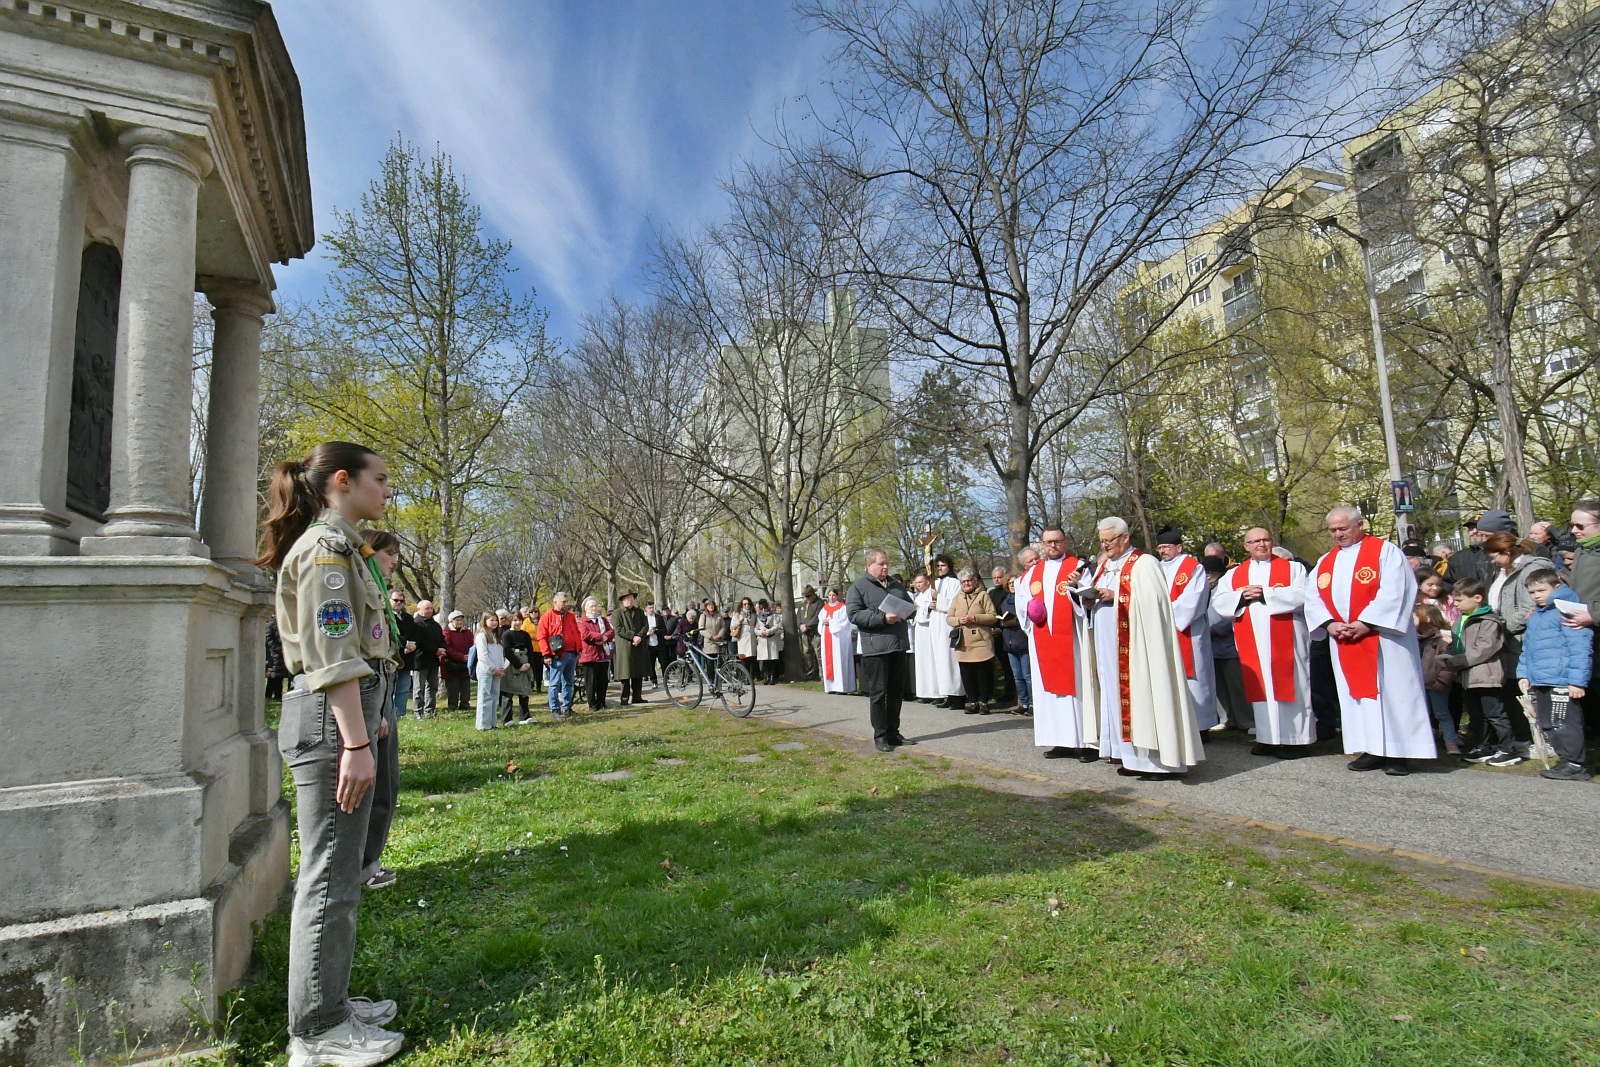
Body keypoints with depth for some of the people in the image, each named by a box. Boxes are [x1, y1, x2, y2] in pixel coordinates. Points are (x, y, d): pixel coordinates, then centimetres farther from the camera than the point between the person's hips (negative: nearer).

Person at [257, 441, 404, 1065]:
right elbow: (334, 657, -19)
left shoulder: (334, 544, 19)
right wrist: (356, 743, -21)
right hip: (331, 720, -10)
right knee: (329, 878, -1)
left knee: (338, 875, 16)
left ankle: (329, 1001, 29)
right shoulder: (326, 545, -12)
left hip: (340, 718, 10)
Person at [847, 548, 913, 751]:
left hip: (899, 645, 7)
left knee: (896, 692, 12)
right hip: (875, 648, -6)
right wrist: (883, 618, -19)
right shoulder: (858, 587, -3)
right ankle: (880, 736, 7)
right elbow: (854, 614, -12)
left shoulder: (896, 585, 18)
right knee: (878, 693, -2)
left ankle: (893, 732, 23)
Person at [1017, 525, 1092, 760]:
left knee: (1076, 685, -5)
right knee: (1049, 689, 5)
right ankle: (1062, 741, 12)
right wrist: (1029, 617, 2)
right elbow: (1022, 601, 21)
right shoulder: (1033, 572, 16)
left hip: (1070, 638, -5)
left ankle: (1086, 741, 0)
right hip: (1042, 641, 5)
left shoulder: (1077, 566, 2)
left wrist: (1077, 586, -27)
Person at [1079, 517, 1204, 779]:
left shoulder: (1144, 564, -6)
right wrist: (1092, 598, -1)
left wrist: (1116, 597, -20)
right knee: (1118, 695, 8)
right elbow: (1097, 597, 20)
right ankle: (1134, 756, 14)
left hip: (1137, 646, -8)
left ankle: (1158, 759, 1)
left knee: (1142, 693, -6)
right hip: (1110, 646, 8)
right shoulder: (1104, 566, 17)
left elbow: (1152, 600, -15)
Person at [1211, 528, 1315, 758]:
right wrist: (1242, 596, -12)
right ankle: (1267, 738, 12)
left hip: (1285, 640, -3)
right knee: (1260, 688, 5)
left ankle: (1294, 739, 7)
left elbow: (1301, 595, -10)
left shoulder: (1292, 568, 6)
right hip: (1251, 643, 3)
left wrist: (1265, 593, -14)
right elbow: (1220, 603, 5)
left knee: (1287, 686, -1)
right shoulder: (1233, 574, 14)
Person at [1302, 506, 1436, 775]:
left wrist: (1366, 623, -19)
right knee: (1357, 694, 7)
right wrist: (1329, 623, -9)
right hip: (1344, 642, 5)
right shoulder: (1325, 562, 14)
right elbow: (1312, 597, 8)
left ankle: (1398, 752, 6)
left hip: (1382, 637, -5)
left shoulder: (1385, 551, -3)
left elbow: (1393, 592, -14)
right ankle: (1371, 750, 13)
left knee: (1392, 692, -1)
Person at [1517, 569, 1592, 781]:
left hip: (1560, 681, -9)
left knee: (1563, 723, -4)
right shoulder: (1534, 617, 17)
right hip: (1539, 682, 9)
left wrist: (1578, 680, -19)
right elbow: (1527, 648, 23)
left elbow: (1580, 646, -16)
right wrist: (1524, 674, 16)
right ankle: (1566, 760, 24)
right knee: (1547, 725, 14)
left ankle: (1574, 765, 6)